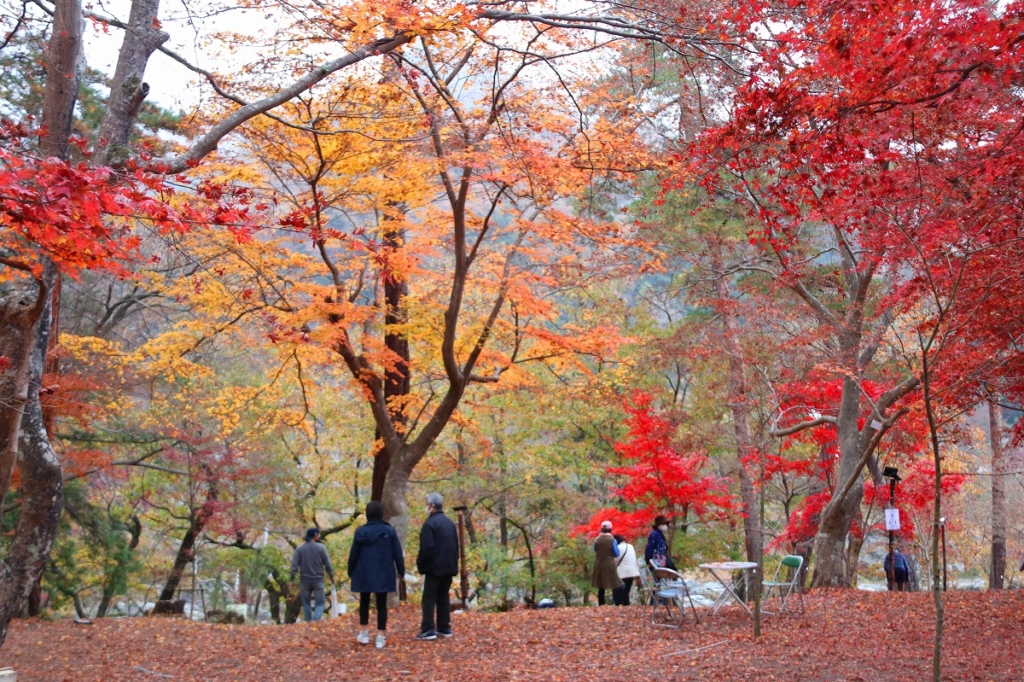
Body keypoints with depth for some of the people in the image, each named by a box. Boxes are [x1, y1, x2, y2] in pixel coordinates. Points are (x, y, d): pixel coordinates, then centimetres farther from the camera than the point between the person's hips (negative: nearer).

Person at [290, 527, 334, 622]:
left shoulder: (299, 548, -1)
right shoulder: (321, 547, -6)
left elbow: (294, 565, -4)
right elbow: (327, 564, -3)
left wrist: (292, 579, 1)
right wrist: (331, 576, 11)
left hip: (304, 580, 2)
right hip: (318, 580, -2)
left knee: (306, 604, 13)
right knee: (320, 604, 2)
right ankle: (315, 620, -23)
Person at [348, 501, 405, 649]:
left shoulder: (361, 531, -4)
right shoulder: (389, 530, -5)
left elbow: (353, 554, 1)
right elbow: (397, 553, -3)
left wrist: (351, 572, 13)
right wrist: (401, 571, 7)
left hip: (364, 573, 1)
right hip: (383, 574, -1)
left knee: (364, 602, 18)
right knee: (381, 604, 5)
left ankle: (363, 632, 18)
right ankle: (380, 636, 1)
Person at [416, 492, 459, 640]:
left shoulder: (430, 523, -14)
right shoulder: (450, 522, 12)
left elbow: (426, 548, -19)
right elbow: (456, 545, 16)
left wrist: (420, 565, -5)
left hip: (434, 567, -7)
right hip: (449, 567, 7)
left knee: (429, 598, -3)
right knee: (443, 597, 14)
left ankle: (428, 630, -7)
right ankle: (444, 628, 15)